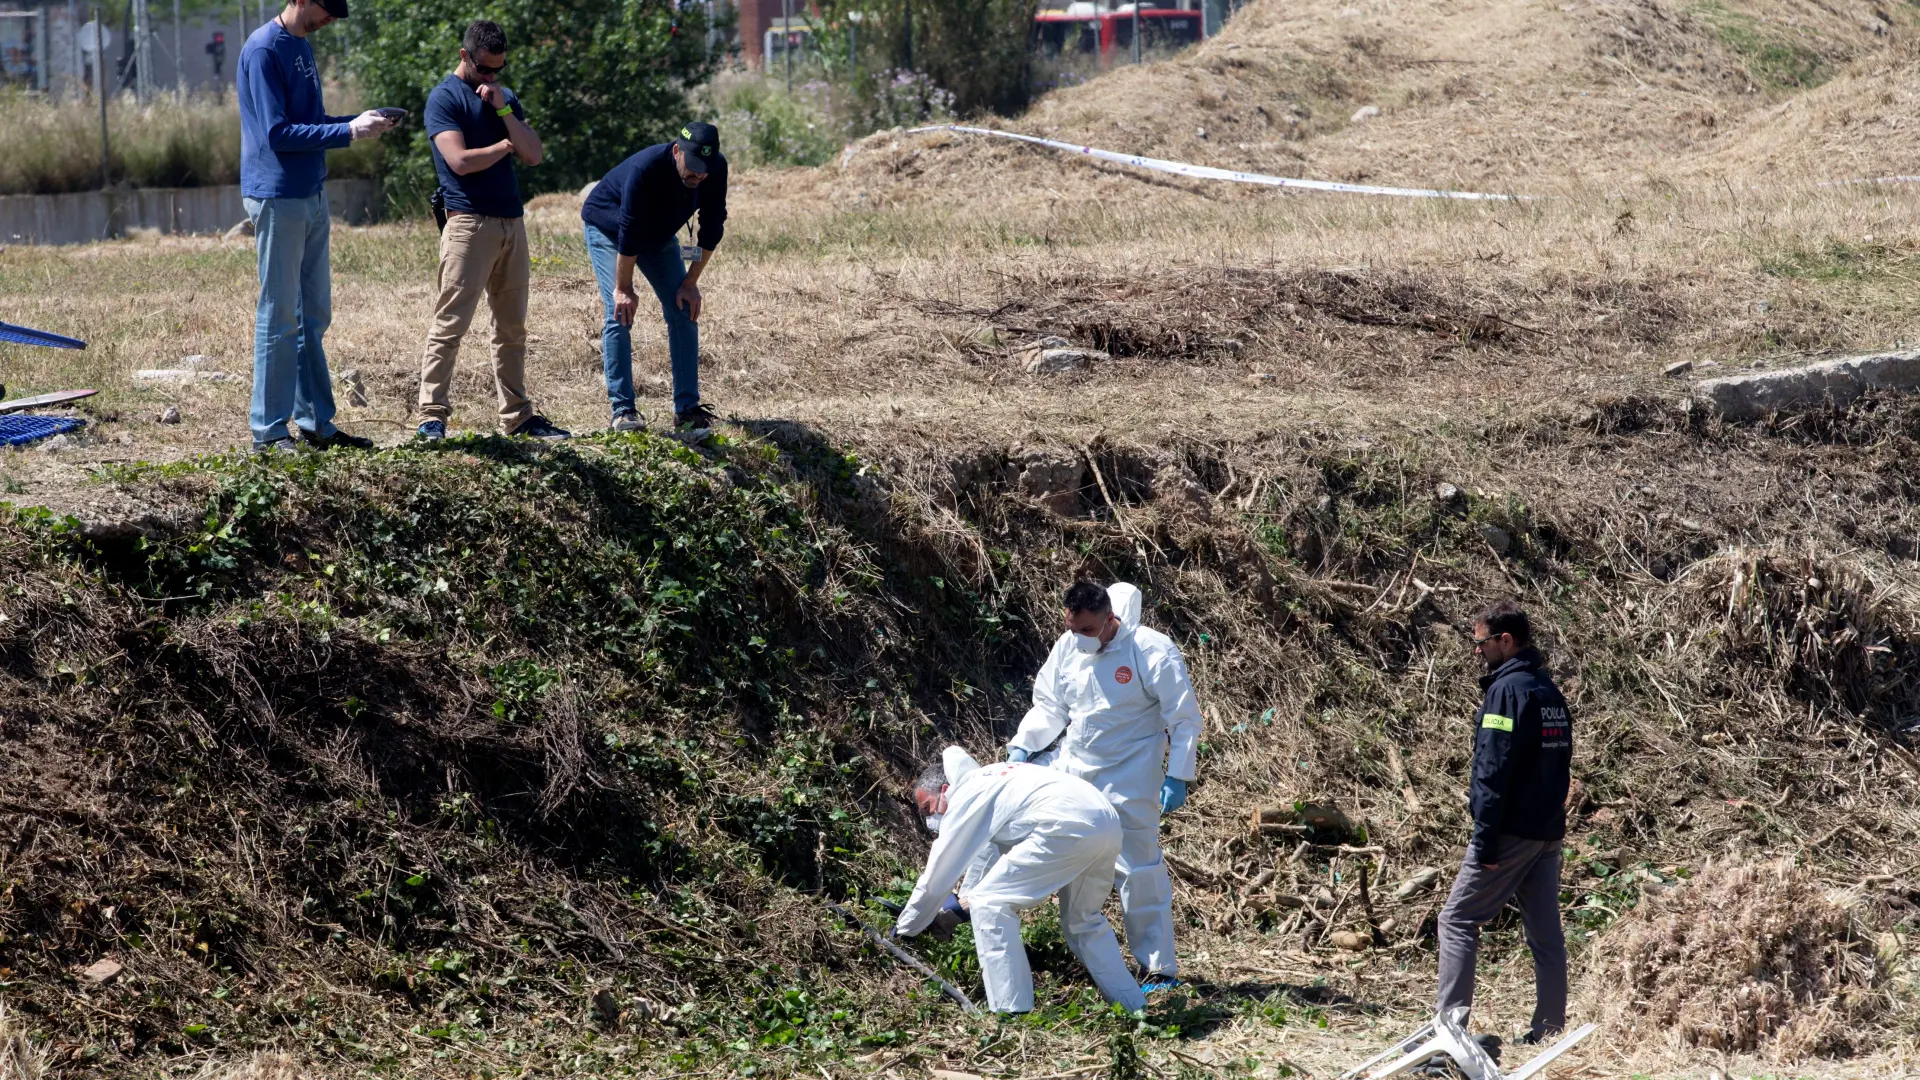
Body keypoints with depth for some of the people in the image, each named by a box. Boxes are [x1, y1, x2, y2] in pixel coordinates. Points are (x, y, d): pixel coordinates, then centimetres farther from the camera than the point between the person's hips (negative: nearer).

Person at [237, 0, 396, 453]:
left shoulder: (301, 46, 14)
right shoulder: (263, 50, -14)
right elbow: (278, 133, -19)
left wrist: (357, 121, 5)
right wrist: (348, 132, -19)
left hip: (312, 198, 9)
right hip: (278, 200, -9)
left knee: (314, 314, 12)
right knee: (279, 317, -4)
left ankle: (315, 421, 19)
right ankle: (269, 431, 1)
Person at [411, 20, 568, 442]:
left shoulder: (505, 98, 17)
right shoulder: (444, 99, -4)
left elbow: (533, 155, 7)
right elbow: (460, 160, -16)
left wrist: (504, 111, -5)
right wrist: (507, 144, 0)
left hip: (512, 223, 7)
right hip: (469, 223, -7)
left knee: (513, 328, 9)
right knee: (450, 325, -9)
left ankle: (517, 415, 14)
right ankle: (432, 417, -8)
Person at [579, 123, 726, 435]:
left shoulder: (715, 169, -24)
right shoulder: (646, 169, -40)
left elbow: (712, 228, -13)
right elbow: (628, 233, -33)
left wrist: (691, 283, -12)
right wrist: (623, 288, -26)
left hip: (659, 234, 5)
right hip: (607, 228, -5)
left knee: (684, 312, -5)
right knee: (619, 314, -17)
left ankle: (687, 408, -3)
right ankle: (622, 409, -16)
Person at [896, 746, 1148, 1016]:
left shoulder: (963, 801, 8)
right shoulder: (989, 780, 33)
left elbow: (936, 876, 13)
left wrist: (903, 930, 23)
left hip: (1069, 827, -9)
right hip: (1108, 823, 9)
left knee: (988, 904, -1)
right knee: (1083, 921, 29)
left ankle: (1010, 1013, -6)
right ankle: (1134, 1009, 29)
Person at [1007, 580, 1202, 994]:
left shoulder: (1153, 653, -16)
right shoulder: (1067, 649, 1)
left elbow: (1184, 719, -12)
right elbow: (1048, 707, 13)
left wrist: (1177, 777, -16)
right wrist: (1022, 746, -2)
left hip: (1129, 780, -6)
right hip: (1073, 768, 6)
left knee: (1139, 870, -5)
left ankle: (1161, 968, 2)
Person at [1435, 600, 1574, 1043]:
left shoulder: (1507, 689, -13)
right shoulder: (1551, 692, 15)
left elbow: (1493, 770, -18)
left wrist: (1485, 839, -19)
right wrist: (1552, 816, 20)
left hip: (1511, 831, -8)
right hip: (1549, 831, 8)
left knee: (1458, 920, -2)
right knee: (1546, 934, 8)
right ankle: (1550, 1030, 7)